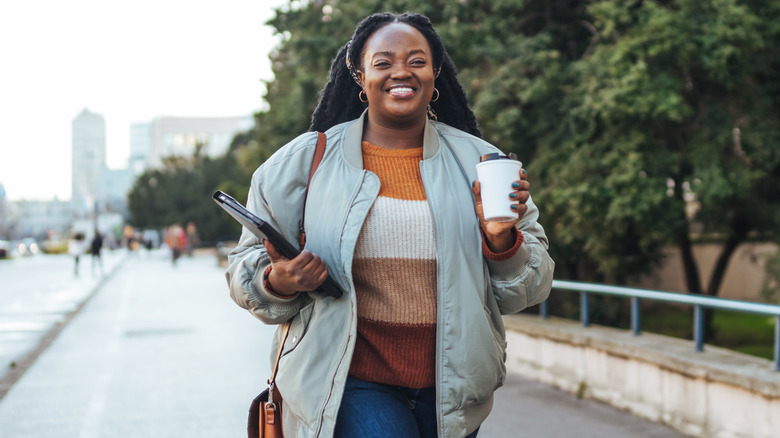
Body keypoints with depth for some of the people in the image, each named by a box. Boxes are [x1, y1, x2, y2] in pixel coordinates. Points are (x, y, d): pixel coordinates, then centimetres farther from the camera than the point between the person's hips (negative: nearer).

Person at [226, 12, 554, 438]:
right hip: (351, 383, -2)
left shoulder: (479, 163, 5)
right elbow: (246, 268, 8)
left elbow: (526, 289, 7)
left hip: (451, 389, 2)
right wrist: (277, 283, -13)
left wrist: (502, 242, -13)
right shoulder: (303, 162, 2)